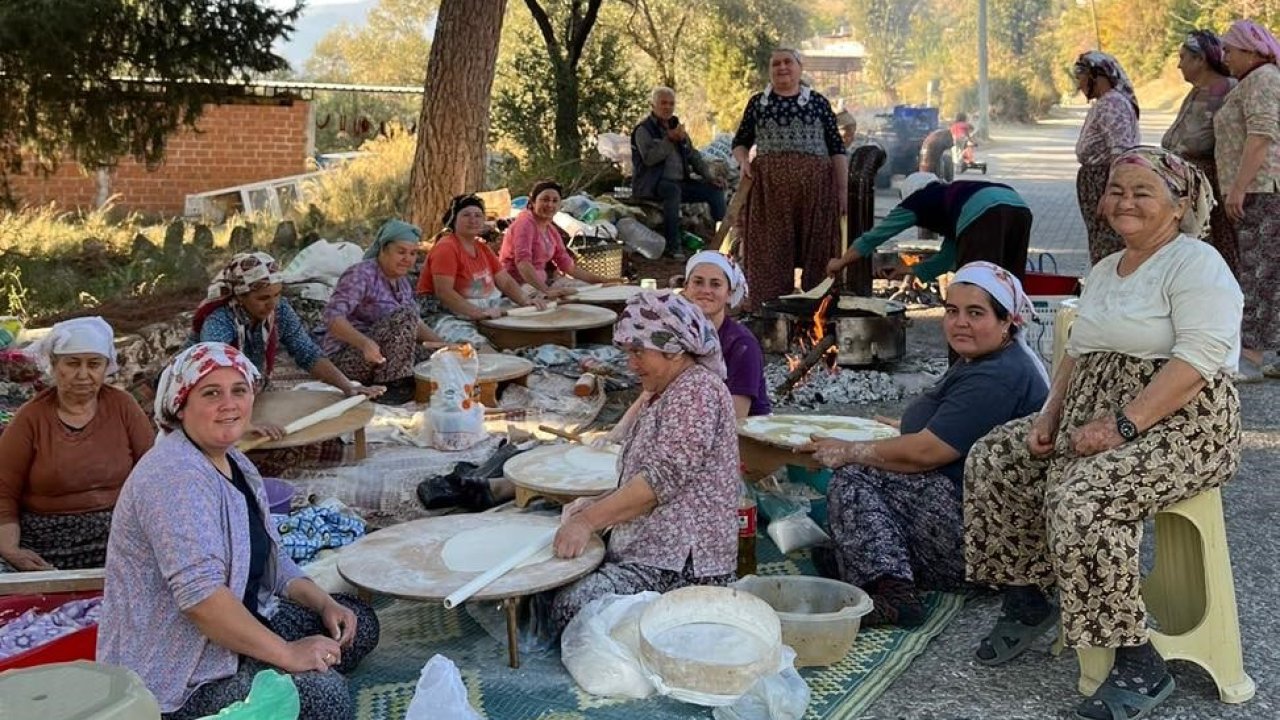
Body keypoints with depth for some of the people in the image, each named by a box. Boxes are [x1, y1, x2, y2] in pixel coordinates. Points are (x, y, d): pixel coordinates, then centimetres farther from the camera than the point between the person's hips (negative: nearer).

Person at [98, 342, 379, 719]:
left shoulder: (234, 463, 9)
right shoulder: (176, 475, -23)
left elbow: (272, 559, 16)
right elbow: (200, 595, -32)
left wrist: (324, 604, 0)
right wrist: (288, 654, -27)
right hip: (174, 679, -10)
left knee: (357, 622, 10)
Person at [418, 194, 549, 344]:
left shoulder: (482, 248, 15)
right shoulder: (446, 247, -11)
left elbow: (506, 281, 15)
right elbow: (443, 292, -22)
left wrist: (525, 301, -5)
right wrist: (479, 313, -30)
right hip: (447, 316, -9)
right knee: (478, 345, -37)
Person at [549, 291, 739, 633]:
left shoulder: (697, 391, -12)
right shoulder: (665, 395, 21)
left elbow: (662, 479, -21)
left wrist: (589, 521, -19)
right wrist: (597, 506, 6)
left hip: (682, 564, -10)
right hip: (642, 549, 10)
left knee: (572, 607, -24)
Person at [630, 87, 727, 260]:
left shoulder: (676, 127, 18)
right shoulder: (644, 129, -4)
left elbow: (693, 156, 20)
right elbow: (649, 158, -20)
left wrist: (710, 176, 7)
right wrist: (670, 139, -22)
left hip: (680, 182, 7)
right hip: (651, 185, -7)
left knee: (715, 189, -8)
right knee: (673, 190, -39)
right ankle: (673, 246, -36)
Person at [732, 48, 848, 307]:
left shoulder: (818, 102, 9)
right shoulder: (758, 102, 12)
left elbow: (837, 148, 7)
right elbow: (740, 142, 19)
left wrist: (843, 188, 0)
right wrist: (743, 161, -3)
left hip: (814, 186, -1)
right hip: (769, 187, 1)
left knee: (816, 250, -1)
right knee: (771, 252, 0)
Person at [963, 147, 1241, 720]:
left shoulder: (1196, 264, -10)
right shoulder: (1105, 270, 18)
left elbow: (1200, 358, -22)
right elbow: (1078, 352, 20)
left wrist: (1122, 425, -26)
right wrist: (1049, 415, 3)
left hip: (1180, 426, -9)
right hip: (1094, 415, 9)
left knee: (1081, 501, -32)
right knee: (992, 459, -1)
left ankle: (1139, 667, -19)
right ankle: (1027, 602, 13)